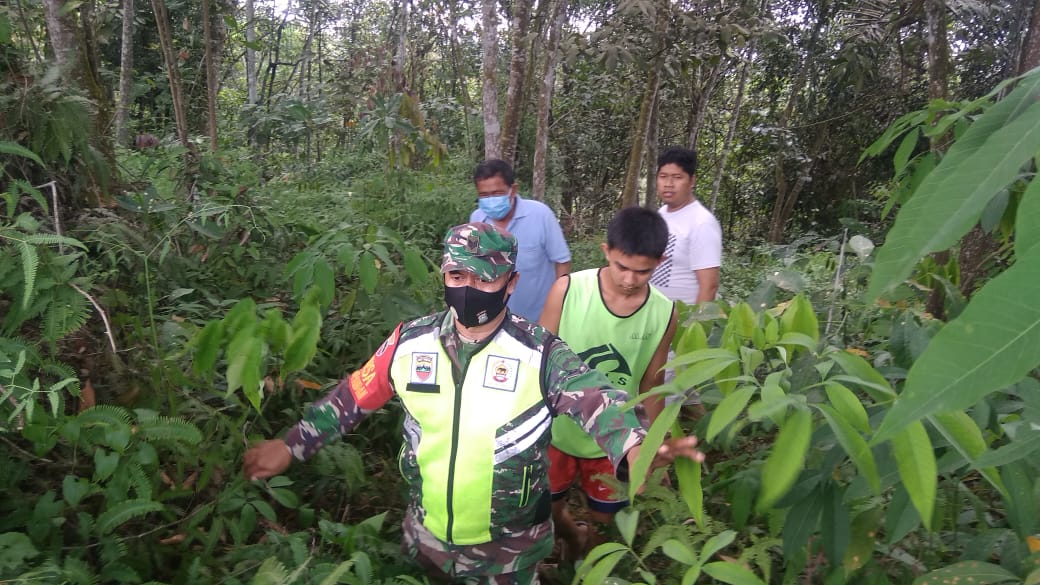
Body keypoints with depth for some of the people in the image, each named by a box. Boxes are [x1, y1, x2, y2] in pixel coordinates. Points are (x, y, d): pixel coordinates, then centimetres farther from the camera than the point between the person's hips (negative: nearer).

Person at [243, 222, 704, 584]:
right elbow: (352, 396, 4)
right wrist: (292, 445, 7)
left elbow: (595, 398, -31)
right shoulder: (410, 341, -7)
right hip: (425, 537, 3)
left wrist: (634, 446, -51)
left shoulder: (540, 352, -17)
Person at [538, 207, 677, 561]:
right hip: (557, 431, -1)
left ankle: (587, 559, 53)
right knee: (547, 511, 18)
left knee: (604, 519, 18)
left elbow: (651, 384, 0)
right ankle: (573, 535, 53)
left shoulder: (664, 314, -14)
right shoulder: (567, 290, -21)